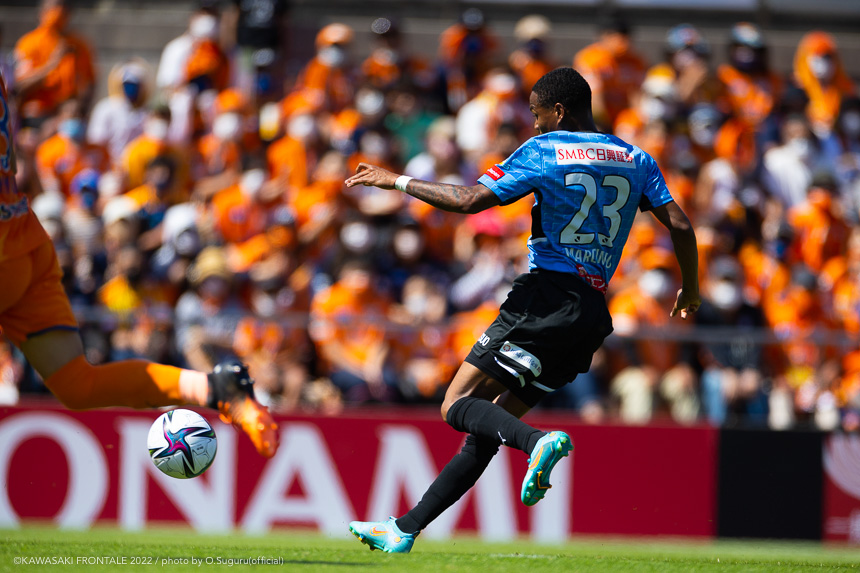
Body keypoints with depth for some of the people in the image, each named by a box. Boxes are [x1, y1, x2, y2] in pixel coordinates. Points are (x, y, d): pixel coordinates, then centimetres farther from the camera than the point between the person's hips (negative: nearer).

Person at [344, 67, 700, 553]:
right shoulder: (636, 160, 13)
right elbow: (680, 225, 7)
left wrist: (396, 181, 3)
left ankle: (539, 441, -34)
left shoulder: (543, 152, -3)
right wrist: (691, 290, 23)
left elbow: (469, 200, -8)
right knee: (486, 429, 10)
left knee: (458, 407, -7)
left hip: (544, 299, -7)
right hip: (593, 316, 7)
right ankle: (405, 530, 10)